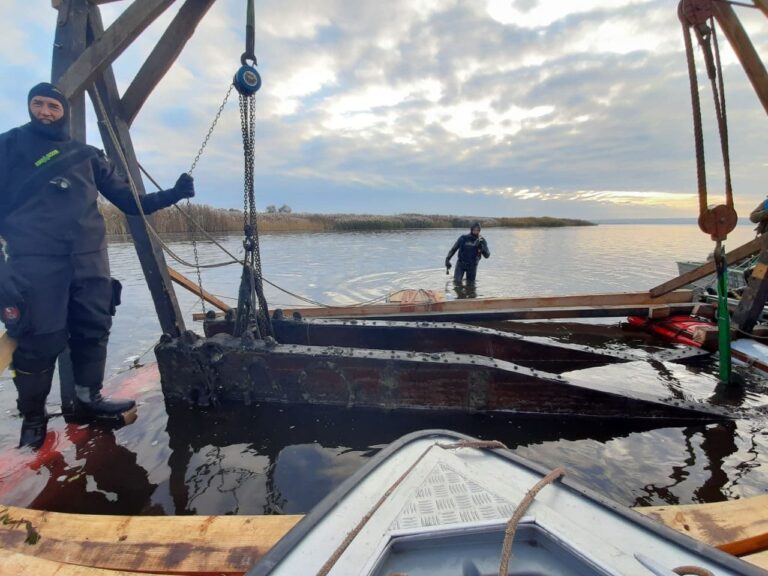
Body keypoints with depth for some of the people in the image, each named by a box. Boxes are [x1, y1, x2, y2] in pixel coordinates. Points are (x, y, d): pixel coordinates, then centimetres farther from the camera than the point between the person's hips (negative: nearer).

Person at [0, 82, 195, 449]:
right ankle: (33, 415, 16)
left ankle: (88, 401, 22)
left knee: (93, 332, 5)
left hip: (90, 259, 3)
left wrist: (173, 194, 3)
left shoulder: (86, 156, 19)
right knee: (40, 339, -4)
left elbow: (128, 200, 14)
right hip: (35, 260, -3)